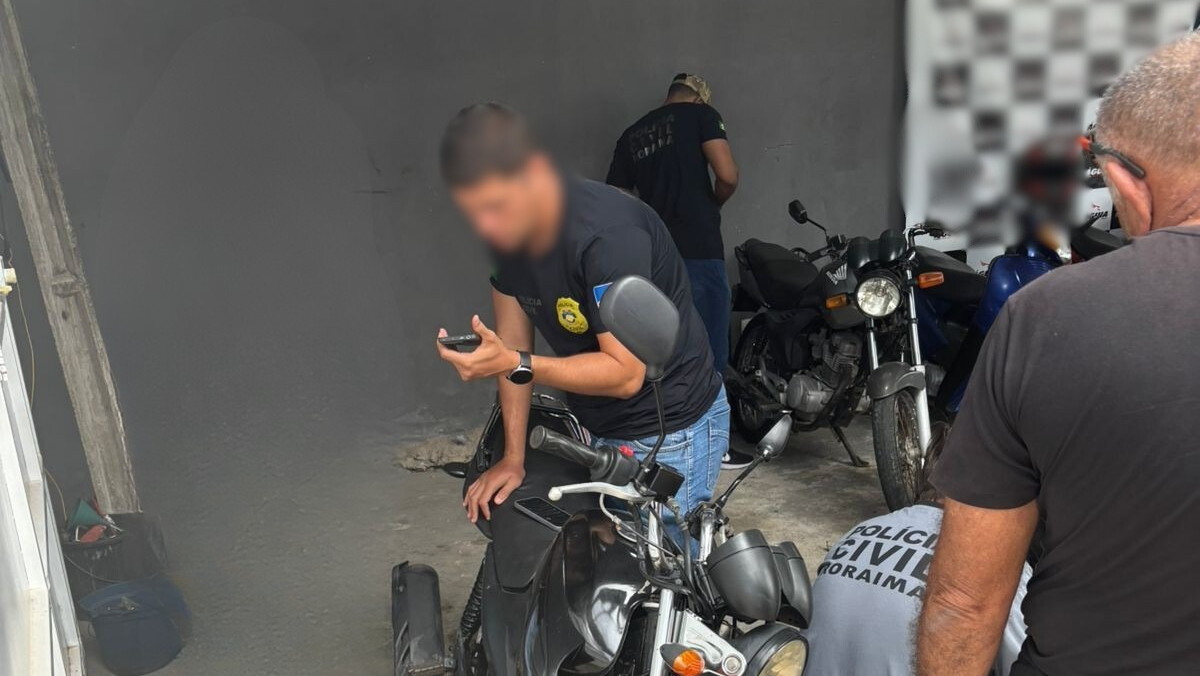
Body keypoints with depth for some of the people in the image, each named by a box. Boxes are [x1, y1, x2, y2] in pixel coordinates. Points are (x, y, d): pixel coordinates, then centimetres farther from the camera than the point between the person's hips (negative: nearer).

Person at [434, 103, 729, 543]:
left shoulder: (608, 236, -29)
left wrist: (514, 366, -36)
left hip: (669, 432, -7)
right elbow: (514, 344, 3)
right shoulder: (506, 230, -4)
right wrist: (513, 457, 3)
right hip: (596, 430, 7)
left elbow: (625, 374, -27)